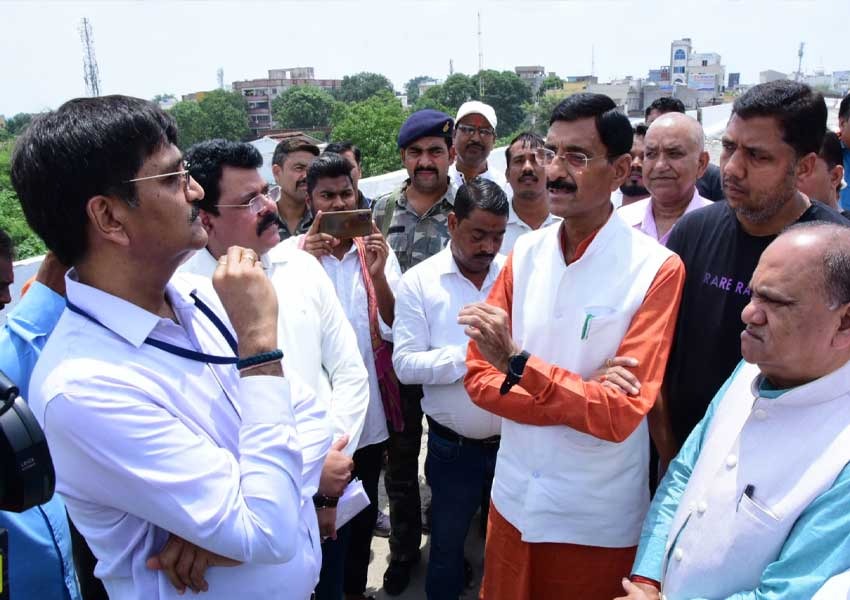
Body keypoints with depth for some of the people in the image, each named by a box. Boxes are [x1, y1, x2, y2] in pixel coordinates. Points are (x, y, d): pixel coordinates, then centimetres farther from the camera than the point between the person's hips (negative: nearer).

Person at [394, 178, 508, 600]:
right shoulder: (419, 281, -6)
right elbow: (405, 364, -12)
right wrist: (471, 354, -19)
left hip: (514, 442, 1)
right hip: (453, 448, -1)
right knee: (447, 546, 20)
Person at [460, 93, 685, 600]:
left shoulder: (657, 269, -16)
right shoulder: (526, 251, -3)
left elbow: (621, 413, -20)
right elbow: (478, 377, -4)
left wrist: (517, 362, -30)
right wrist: (573, 398, -17)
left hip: (597, 519, -3)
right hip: (514, 496, 4)